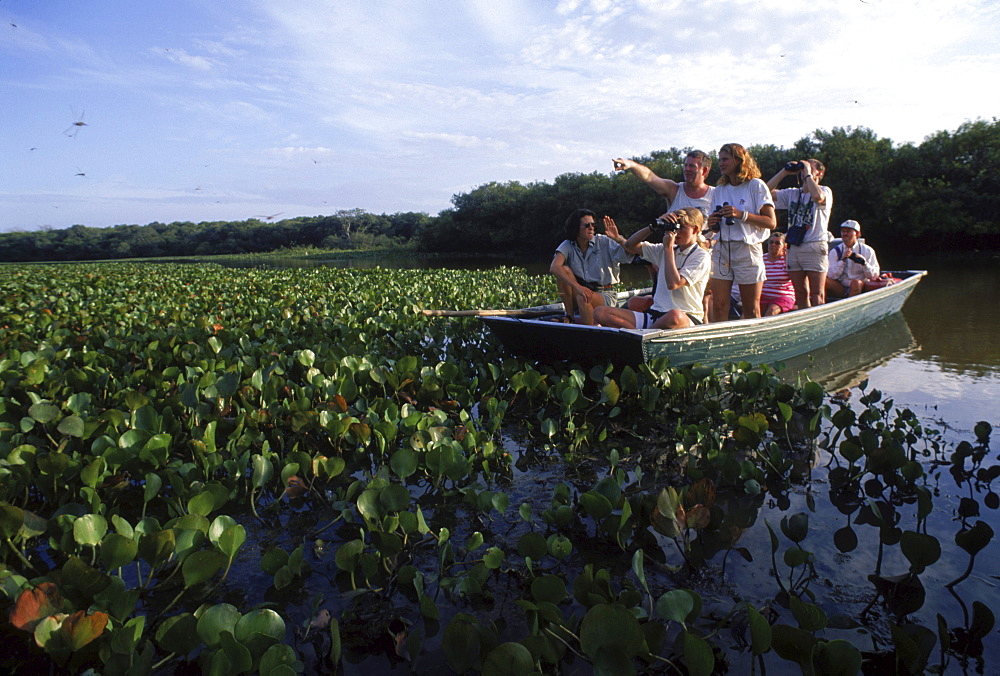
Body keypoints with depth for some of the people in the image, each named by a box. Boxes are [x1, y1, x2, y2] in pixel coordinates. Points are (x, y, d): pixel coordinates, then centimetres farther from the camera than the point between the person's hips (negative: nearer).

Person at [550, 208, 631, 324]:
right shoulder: (568, 246, -3)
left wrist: (618, 239, -32)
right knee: (564, 270, -19)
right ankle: (569, 316, -15)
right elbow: (554, 267, -22)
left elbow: (629, 255, -14)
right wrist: (577, 286, -34)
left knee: (583, 298, -35)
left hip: (605, 295, -3)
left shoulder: (604, 242, -4)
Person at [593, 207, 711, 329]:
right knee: (600, 312, -14)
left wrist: (668, 248, -8)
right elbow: (630, 246, 18)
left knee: (675, 316, -46)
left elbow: (673, 283, -17)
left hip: (686, 317, -5)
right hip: (655, 314, 6)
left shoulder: (702, 257, -2)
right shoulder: (664, 250, 18)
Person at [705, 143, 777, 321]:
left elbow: (771, 222, -6)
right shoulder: (719, 190, 16)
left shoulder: (756, 185, 1)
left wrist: (742, 215, -17)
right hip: (721, 248, 4)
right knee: (718, 306, -3)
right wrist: (712, 223, 1)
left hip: (748, 250, -4)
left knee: (751, 310, 1)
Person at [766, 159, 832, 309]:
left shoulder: (825, 191, 1)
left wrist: (808, 174, -11)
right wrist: (785, 172, 7)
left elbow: (817, 197, -24)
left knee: (817, 296, -7)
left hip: (814, 247, -5)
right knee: (800, 294, 8)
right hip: (793, 247, 6)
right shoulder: (792, 193, 18)